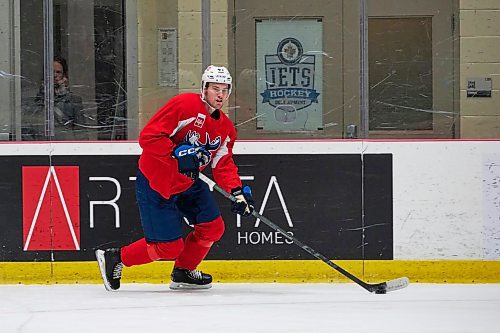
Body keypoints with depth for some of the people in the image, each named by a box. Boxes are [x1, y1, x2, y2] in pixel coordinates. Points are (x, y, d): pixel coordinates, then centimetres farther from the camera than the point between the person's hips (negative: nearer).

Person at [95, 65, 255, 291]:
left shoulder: (226, 128, 6)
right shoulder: (185, 104, -20)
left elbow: (223, 164, 7)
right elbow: (149, 136, -23)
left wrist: (237, 191, -10)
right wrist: (177, 154, -32)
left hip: (188, 183, 8)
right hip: (154, 182, -8)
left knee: (213, 227, 1)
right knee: (169, 247, -9)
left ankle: (183, 272, 23)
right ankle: (114, 259, 9)